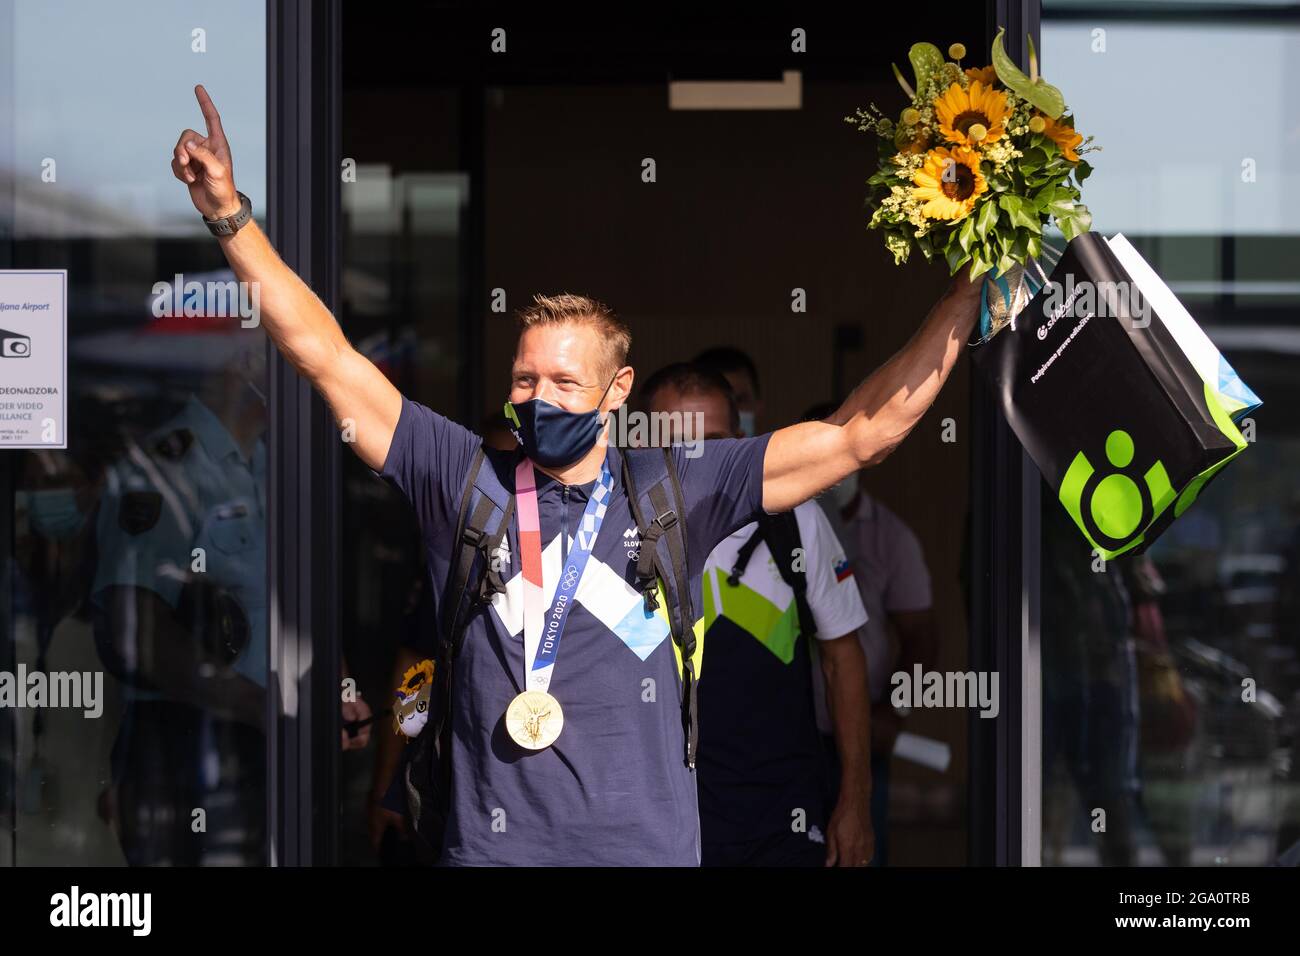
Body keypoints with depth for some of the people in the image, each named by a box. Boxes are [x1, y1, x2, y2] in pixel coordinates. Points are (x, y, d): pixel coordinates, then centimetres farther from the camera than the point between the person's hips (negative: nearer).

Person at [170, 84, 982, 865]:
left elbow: (864, 433, 3)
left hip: (648, 843, 0)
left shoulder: (679, 492, 4)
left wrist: (968, 294, -2)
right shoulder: (463, 478, 4)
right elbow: (324, 353, 4)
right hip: (492, 843, 0)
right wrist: (229, 210, -1)